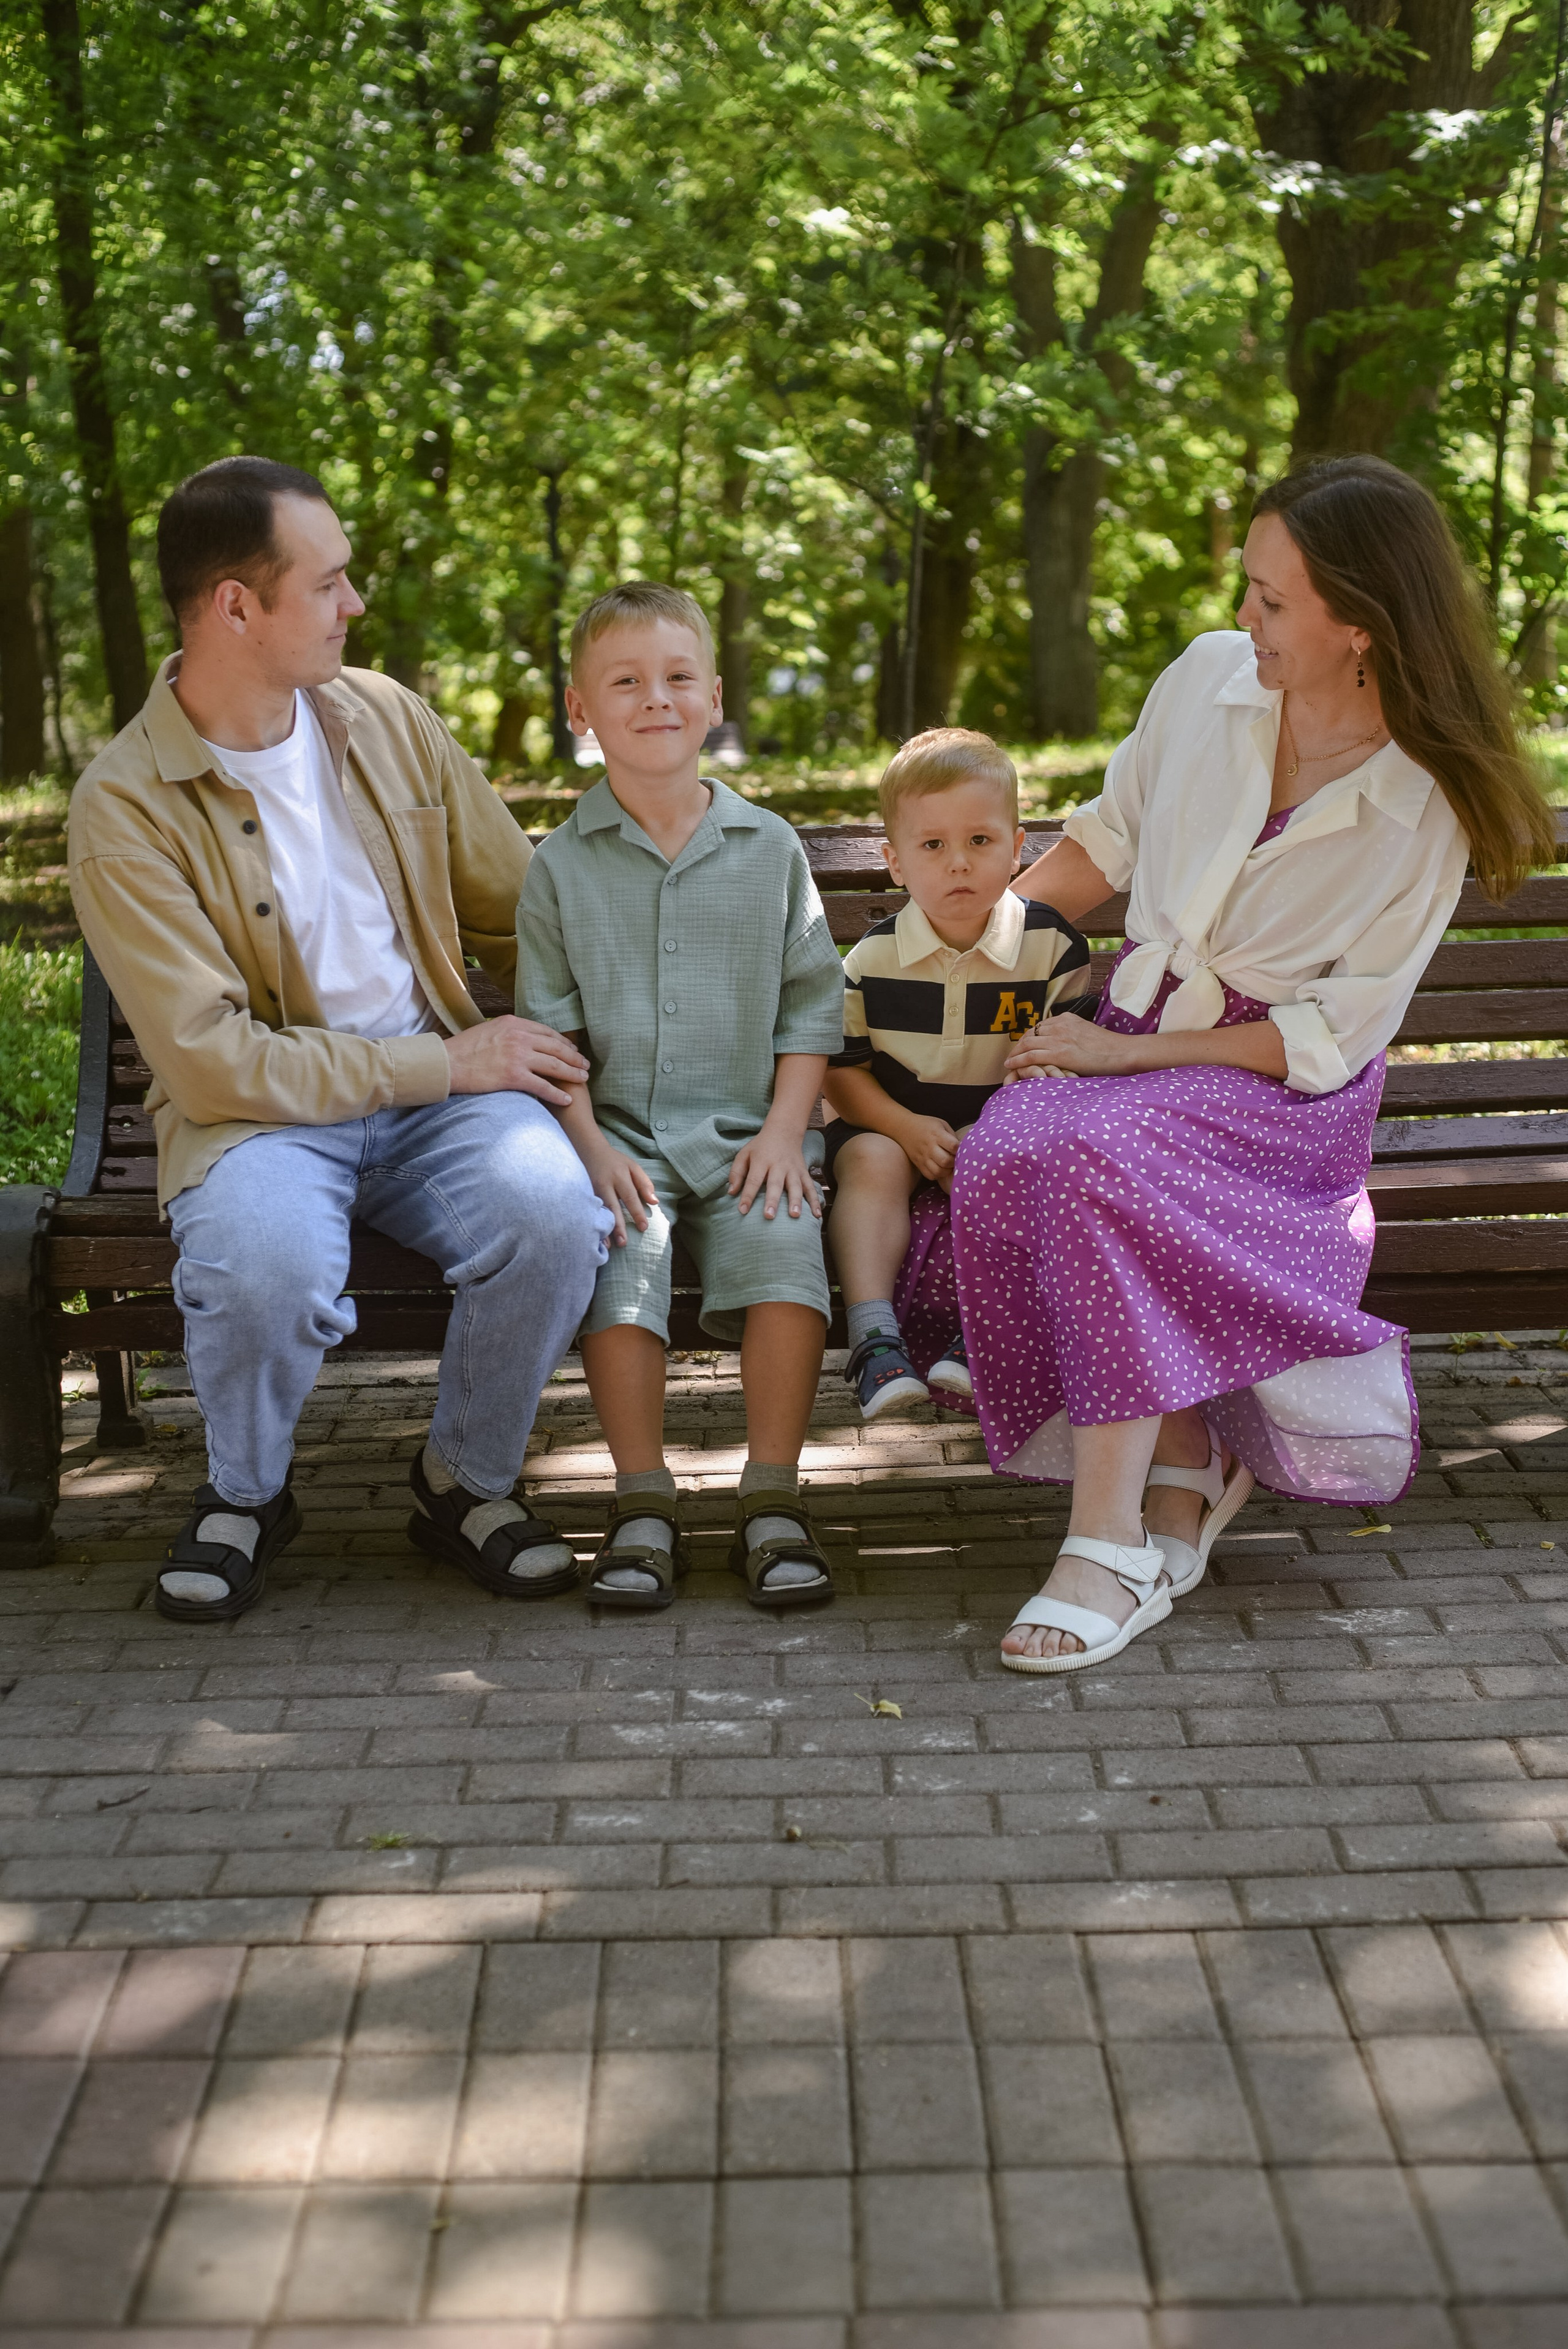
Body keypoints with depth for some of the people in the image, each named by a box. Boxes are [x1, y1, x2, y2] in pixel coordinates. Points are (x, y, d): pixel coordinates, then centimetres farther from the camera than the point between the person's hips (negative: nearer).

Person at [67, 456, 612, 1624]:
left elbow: (519, 911, 15)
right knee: (264, 1268, -36)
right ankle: (246, 1497, 0)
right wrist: (449, 1063, -15)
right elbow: (214, 1064, -16)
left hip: (443, 1084, 4)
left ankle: (467, 1480, 0)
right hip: (262, 1111, -3)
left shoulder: (384, 716, 5)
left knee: (554, 1210, -29)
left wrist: (581, 1058, 4)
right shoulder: (124, 806, -11)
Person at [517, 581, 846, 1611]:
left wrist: (784, 1130, -3)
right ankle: (645, 1505, -15)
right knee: (620, 1256, -28)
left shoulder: (770, 848, 10)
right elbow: (550, 1026, 4)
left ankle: (773, 1501, -15)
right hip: (620, 1133, 0)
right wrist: (592, 1145, -9)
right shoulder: (562, 866, 7)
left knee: (784, 1247, -27)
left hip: (745, 1131, 1)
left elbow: (812, 1005, 9)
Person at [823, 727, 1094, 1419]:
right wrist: (906, 1127, -16)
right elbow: (841, 1067, 1)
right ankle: (874, 1337, -33)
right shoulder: (873, 959, -4)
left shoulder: (1050, 943, -7)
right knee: (872, 1164, -28)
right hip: (892, 1121, 1)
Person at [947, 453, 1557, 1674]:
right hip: (1133, 1032, 5)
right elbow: (1106, 838, 18)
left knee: (1094, 1157, -37)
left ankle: (1111, 1544, -33)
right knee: (1002, 1154, -30)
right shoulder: (1210, 678, 0)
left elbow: (1331, 1037, -12)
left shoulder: (1426, 810, -12)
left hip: (1284, 1091, -5)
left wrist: (1127, 1054, -17)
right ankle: (1186, 1467, -14)